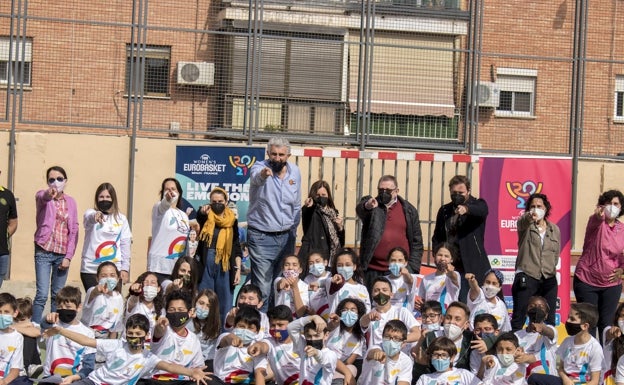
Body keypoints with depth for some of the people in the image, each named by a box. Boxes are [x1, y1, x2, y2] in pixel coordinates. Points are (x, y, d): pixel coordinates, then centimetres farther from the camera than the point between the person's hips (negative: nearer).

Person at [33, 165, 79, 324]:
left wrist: (68, 256, -3)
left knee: (58, 296, 7)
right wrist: (49, 194, -52)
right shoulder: (42, 196, -1)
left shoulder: (70, 202, 9)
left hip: (62, 254, 3)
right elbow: (42, 197, -27)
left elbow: (74, 231, 7)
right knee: (42, 295, -11)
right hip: (44, 252, -3)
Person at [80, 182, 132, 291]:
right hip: (90, 270, -1)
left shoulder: (121, 219, 9)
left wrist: (125, 268, 1)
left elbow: (125, 245, 8)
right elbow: (89, 218, -22)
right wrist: (95, 216, -46)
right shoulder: (90, 213, 3)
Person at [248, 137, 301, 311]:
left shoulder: (295, 172, 5)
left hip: (286, 236, 5)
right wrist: (262, 175, -60)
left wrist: (294, 229, 13)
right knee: (262, 288, -9)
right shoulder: (259, 167, -11)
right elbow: (256, 177, -38)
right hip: (261, 237, -5)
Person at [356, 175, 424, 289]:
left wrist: (412, 268, 1)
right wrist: (367, 206, -43)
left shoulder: (409, 210, 8)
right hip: (373, 271, 0)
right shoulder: (371, 204, 6)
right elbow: (360, 209, -19)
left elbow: (416, 242, 9)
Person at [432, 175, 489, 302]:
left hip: (471, 267, -4)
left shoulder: (477, 205, 3)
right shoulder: (444, 211, 16)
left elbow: (482, 210, -22)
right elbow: (436, 237, 20)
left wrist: (466, 209, -44)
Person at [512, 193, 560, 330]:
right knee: (518, 318, -5)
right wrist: (529, 216, -48)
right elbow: (522, 222, -25)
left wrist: (551, 268, 5)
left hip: (549, 279, 4)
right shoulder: (525, 225, 0)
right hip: (526, 278, -4)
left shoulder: (554, 229, 13)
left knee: (549, 320, 6)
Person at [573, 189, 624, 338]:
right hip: (587, 281, -3)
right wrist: (599, 215, -59)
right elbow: (595, 221, -36)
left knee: (606, 323, 5)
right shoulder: (596, 222, -10)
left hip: (612, 283, 3)